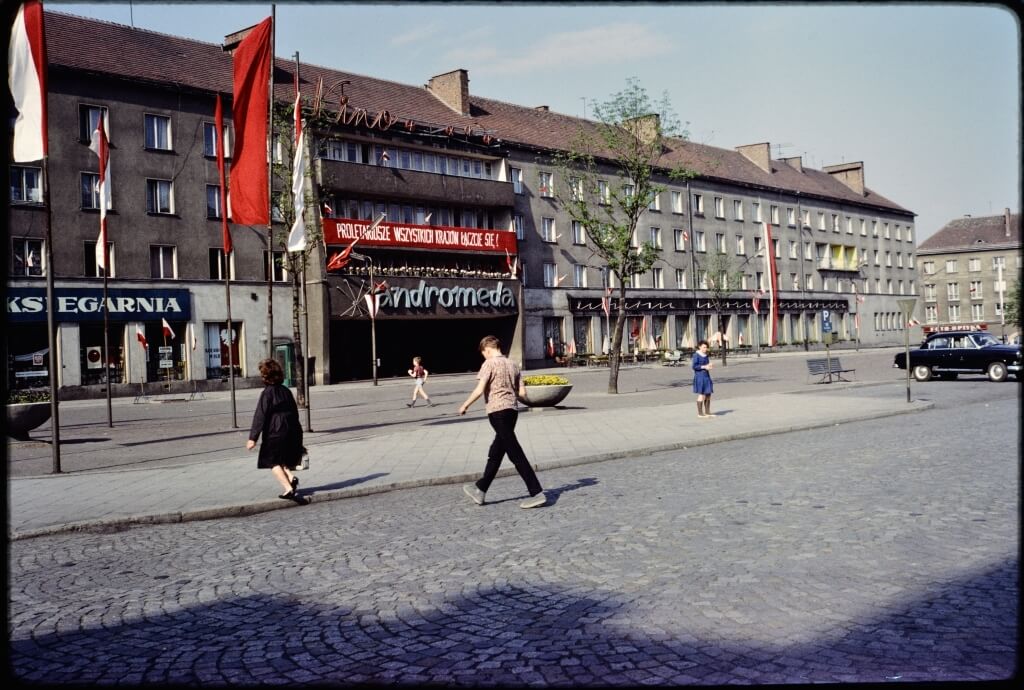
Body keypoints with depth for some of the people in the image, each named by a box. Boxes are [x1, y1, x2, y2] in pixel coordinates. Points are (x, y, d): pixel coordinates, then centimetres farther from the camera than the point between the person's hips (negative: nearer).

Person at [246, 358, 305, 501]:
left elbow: (260, 416, -14)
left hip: (275, 433, -7)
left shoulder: (267, 393, -12)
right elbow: (295, 412, 14)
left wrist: (253, 437, -12)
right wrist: (295, 433, 24)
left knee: (273, 461, 4)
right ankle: (291, 477, -1)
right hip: (292, 432, 7)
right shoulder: (286, 391, 7)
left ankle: (288, 488, -8)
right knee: (284, 459, 22)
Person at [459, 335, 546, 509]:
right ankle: (480, 490, 28)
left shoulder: (489, 364, -6)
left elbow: (479, 390, -15)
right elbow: (522, 393, 10)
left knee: (516, 454, -7)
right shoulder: (513, 364, 13)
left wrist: (465, 405, -2)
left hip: (497, 411, -8)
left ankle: (537, 493, -9)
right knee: (495, 454, 16)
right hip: (512, 410, 8)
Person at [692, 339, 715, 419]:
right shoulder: (696, 355, -11)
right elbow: (694, 366, -15)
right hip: (699, 376, -8)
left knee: (708, 395, 10)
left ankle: (707, 412, 18)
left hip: (707, 376, 8)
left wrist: (709, 365, 1)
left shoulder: (706, 355, 13)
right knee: (701, 395, -7)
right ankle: (700, 413, 0)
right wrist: (704, 367, -19)